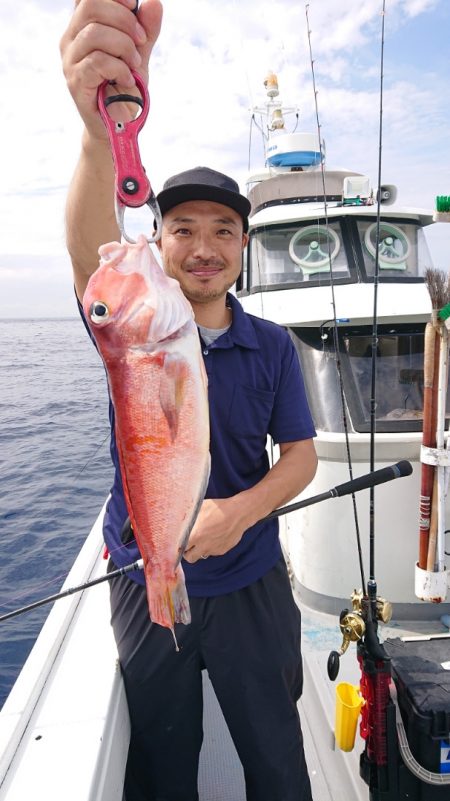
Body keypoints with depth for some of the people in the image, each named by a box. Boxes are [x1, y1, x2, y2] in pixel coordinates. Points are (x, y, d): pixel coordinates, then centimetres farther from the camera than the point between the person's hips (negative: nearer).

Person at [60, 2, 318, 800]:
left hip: (250, 580, 2)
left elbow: (300, 454, -1)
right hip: (144, 579, -1)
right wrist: (102, 130, -52)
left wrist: (241, 510, -22)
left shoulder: (272, 345, -2)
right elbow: (90, 253, -32)